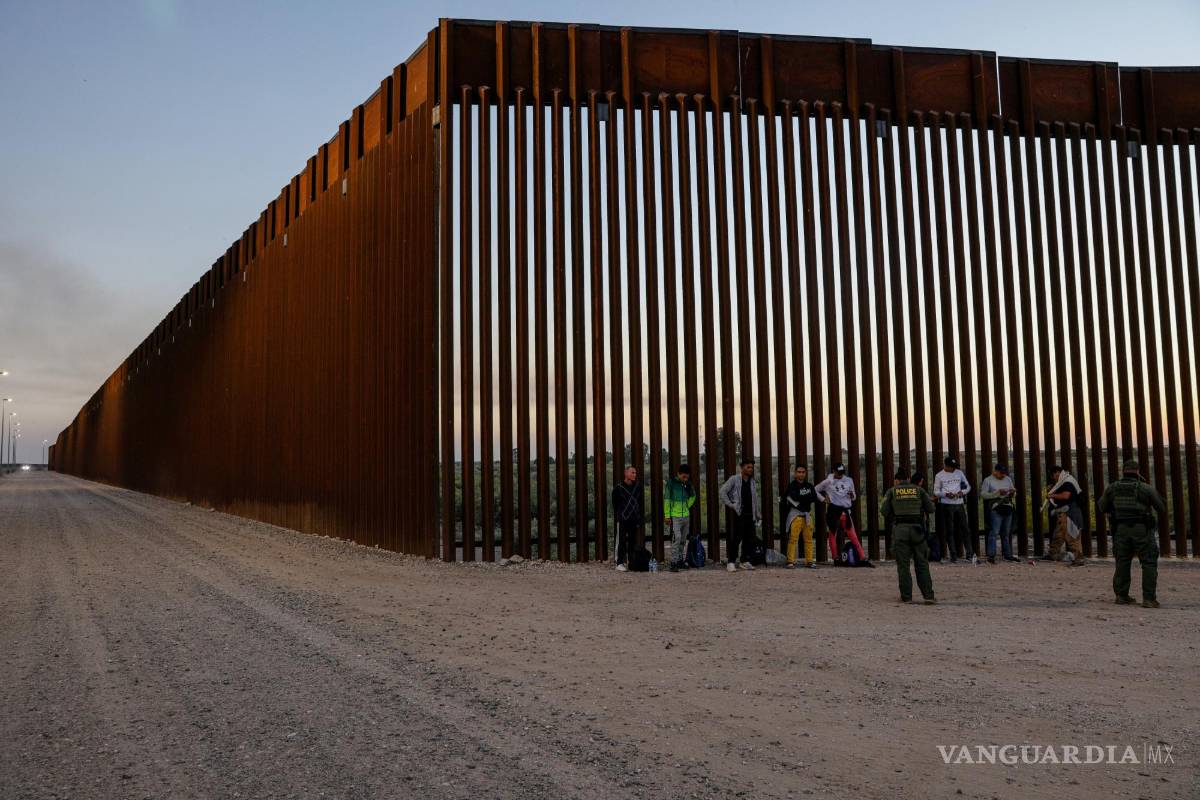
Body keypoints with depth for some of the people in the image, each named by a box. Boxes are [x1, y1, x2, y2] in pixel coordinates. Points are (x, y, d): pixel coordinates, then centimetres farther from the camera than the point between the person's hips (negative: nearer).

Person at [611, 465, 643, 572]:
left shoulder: (638, 487, 9)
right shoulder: (618, 488, -4)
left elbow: (641, 503, 15)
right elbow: (615, 504, 0)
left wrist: (640, 517, 9)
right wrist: (617, 517, -5)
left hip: (634, 519, 4)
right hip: (623, 519, -4)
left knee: (633, 541, 8)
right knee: (621, 541, -5)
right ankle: (620, 563, -2)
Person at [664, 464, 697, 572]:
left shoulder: (688, 484, 7)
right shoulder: (671, 483, -8)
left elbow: (693, 496, 24)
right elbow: (666, 499, -7)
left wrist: (687, 506, 11)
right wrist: (667, 515, -11)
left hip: (686, 516, 6)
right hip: (674, 516, -6)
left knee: (683, 540, 11)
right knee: (676, 538, -14)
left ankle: (681, 560, 21)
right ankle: (673, 563, -14)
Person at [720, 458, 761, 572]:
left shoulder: (753, 482, 15)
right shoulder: (734, 479, -2)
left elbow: (755, 499, 18)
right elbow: (723, 492, -6)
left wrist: (758, 514, 14)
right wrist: (729, 505, -10)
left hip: (750, 515, 6)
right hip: (738, 514, -6)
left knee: (749, 539, 6)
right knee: (736, 539, -7)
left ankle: (745, 561, 16)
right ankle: (731, 562, -4)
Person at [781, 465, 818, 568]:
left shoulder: (810, 486, 14)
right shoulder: (791, 486, 0)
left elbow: (814, 498, -2)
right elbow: (795, 497, -18)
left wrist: (800, 498, -8)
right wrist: (807, 498, -9)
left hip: (807, 515, 5)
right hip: (795, 515, -5)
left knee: (809, 539, 3)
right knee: (793, 538, -12)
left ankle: (809, 561, 9)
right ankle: (791, 561, -10)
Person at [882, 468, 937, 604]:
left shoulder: (892, 491, 7)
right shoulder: (919, 490, 10)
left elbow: (884, 510, 0)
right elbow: (931, 508, 6)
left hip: (899, 528, -1)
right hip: (917, 528, 1)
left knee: (903, 564, 3)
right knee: (922, 564, 6)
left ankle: (906, 596, 2)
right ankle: (928, 595, 0)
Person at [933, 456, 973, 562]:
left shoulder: (959, 473, 10)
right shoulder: (939, 476, 2)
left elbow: (968, 486, 16)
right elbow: (936, 491, 2)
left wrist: (963, 492, -6)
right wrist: (946, 494, -16)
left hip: (959, 504, 2)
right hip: (946, 505, -2)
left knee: (964, 528, 0)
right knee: (949, 530, 0)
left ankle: (969, 554, 3)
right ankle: (953, 555, 3)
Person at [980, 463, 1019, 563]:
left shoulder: (1008, 479, 18)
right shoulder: (988, 480, 0)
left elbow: (1013, 496, 23)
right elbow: (983, 495, -9)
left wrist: (1013, 492, -1)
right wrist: (997, 493, -16)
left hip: (1008, 509, 6)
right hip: (996, 509, -6)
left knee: (1006, 534, 11)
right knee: (994, 532, -11)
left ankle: (1008, 555, 17)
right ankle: (991, 556, -13)